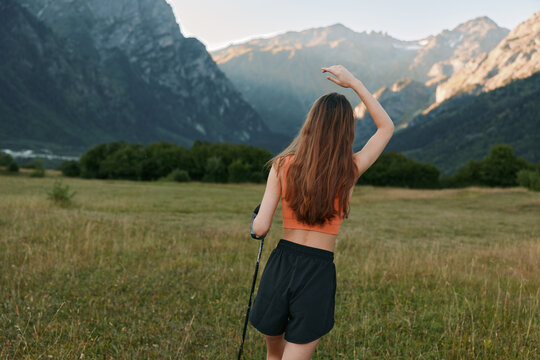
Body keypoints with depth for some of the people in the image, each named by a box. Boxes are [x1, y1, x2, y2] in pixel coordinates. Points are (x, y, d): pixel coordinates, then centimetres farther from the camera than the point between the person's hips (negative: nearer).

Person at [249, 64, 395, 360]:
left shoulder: (283, 165, -6)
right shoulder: (350, 170, -6)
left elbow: (260, 228, -7)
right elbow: (387, 127, 12)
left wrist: (257, 218, 16)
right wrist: (354, 83, 11)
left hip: (281, 264, 2)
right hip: (319, 271, -1)